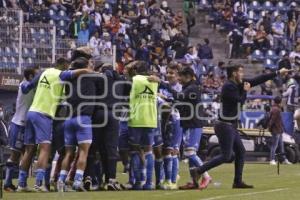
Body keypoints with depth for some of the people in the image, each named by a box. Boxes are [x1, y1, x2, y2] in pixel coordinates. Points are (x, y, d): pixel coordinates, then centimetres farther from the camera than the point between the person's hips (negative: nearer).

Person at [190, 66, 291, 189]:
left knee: (240, 151, 12)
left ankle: (238, 182, 15)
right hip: (225, 126, -10)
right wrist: (245, 91, 1)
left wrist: (278, 73, 12)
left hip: (231, 126, 10)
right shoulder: (228, 87, -16)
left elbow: (258, 80, 12)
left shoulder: (238, 84, 10)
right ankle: (198, 171, -12)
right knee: (226, 156, -11)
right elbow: (240, 101, -17)